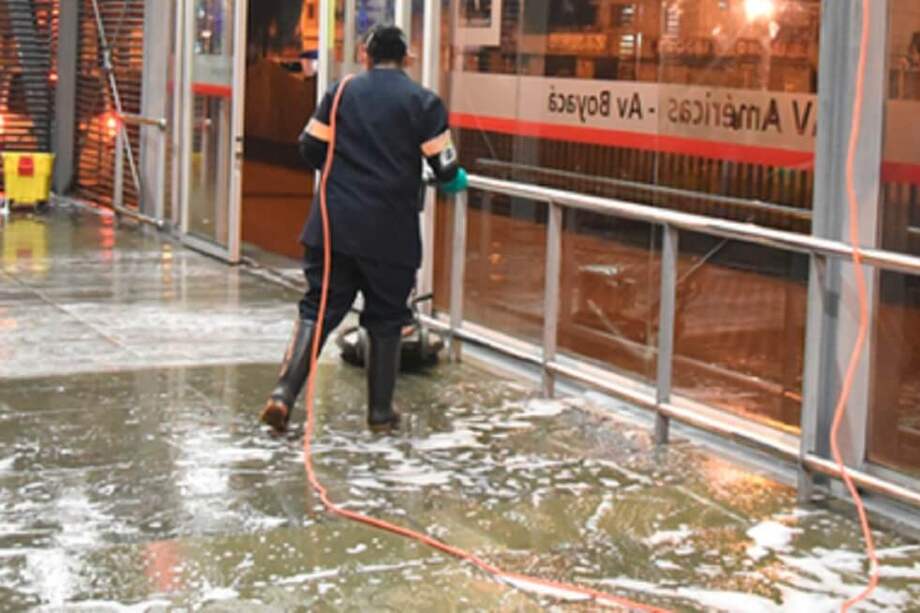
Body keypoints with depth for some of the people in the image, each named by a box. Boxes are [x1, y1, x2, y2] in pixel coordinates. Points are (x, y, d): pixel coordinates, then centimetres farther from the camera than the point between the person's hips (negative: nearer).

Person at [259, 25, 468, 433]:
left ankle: (284, 393, -8)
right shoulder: (423, 101, 0)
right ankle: (380, 412, 16)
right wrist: (455, 180, 22)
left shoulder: (342, 92, 6)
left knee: (318, 309, 7)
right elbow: (445, 169, -2)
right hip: (391, 233, -2)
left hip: (334, 225, 2)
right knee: (386, 320, 11)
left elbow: (311, 149, 8)